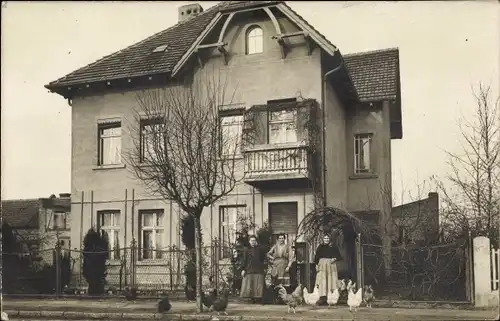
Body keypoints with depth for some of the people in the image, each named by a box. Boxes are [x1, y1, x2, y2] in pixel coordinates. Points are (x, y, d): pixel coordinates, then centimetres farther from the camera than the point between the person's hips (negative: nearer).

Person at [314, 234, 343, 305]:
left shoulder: (333, 247, 7)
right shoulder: (320, 247, 11)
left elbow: (339, 256, 8)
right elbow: (316, 256, 11)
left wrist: (335, 259, -11)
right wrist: (317, 264, 0)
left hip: (331, 264, 0)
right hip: (322, 264, 0)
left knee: (331, 281, -4)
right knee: (322, 281, -10)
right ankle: (323, 297, -17)